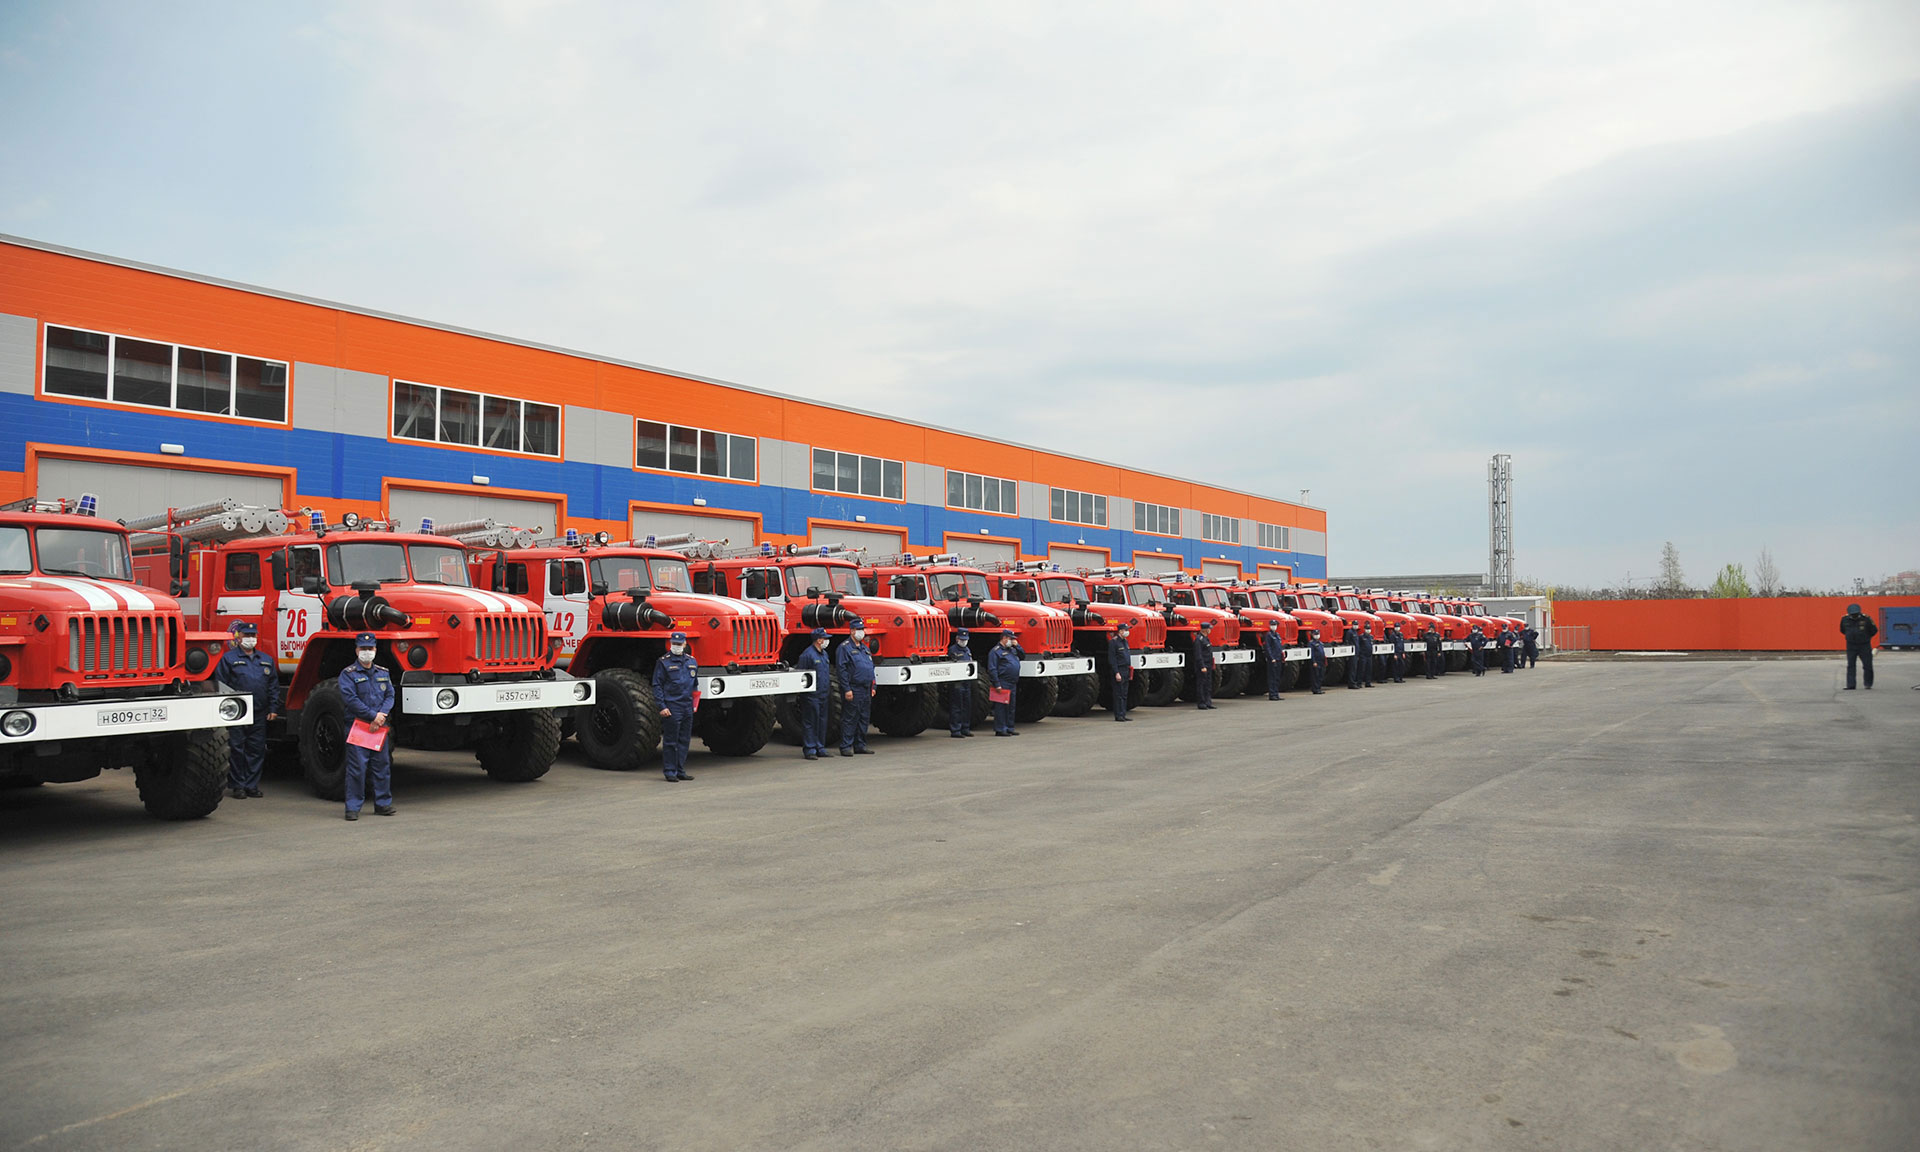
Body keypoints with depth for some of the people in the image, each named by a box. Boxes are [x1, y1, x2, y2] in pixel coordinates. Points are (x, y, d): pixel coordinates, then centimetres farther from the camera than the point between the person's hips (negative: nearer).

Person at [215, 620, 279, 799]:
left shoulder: (266, 660, 15)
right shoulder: (228, 658, 2)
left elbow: (273, 686, 16)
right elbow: (221, 685, -2)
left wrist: (273, 709, 8)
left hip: (259, 715, 4)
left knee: (257, 750, 6)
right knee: (236, 750, 0)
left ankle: (252, 785, 13)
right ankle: (237, 786, 7)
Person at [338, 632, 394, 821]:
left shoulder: (383, 673, 15)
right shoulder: (348, 674, -1)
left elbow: (390, 695, 9)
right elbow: (350, 699, -11)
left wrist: (382, 714, -9)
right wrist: (373, 716, -14)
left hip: (380, 727, 5)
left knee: (382, 765, 7)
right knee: (357, 768, -6)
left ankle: (383, 803, 15)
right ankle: (353, 807, -1)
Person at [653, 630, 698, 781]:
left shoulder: (692, 661, 13)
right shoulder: (663, 662, -3)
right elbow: (657, 685, -5)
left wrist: (695, 703, 17)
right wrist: (662, 706, -12)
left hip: (687, 707, 6)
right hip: (671, 708, -6)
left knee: (684, 740, 10)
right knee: (670, 741, -3)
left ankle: (680, 770, 18)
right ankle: (670, 772, 3)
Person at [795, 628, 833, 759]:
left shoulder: (824, 654, 16)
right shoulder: (807, 654, -12)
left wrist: (829, 691, 22)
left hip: (824, 696, 8)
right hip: (812, 696, -8)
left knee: (822, 723, 12)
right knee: (810, 723, -4)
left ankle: (820, 748, 19)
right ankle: (809, 750, 0)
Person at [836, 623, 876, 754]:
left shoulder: (865, 648, 19)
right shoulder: (845, 648, -7)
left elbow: (871, 668, 24)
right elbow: (842, 669, -13)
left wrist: (872, 687, 17)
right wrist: (847, 689, -18)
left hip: (865, 690, 8)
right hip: (853, 689, -8)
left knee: (864, 718, 10)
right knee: (850, 719, -5)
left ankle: (860, 745, 18)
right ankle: (846, 747, -1)